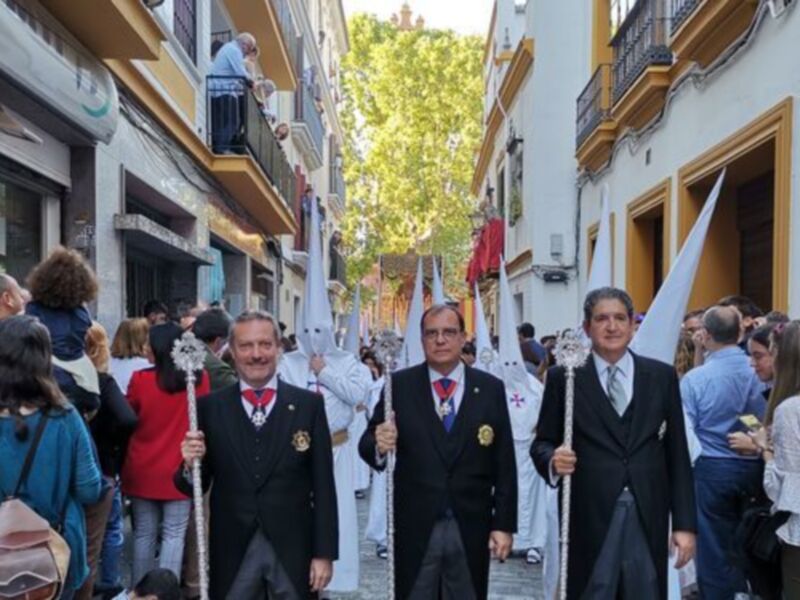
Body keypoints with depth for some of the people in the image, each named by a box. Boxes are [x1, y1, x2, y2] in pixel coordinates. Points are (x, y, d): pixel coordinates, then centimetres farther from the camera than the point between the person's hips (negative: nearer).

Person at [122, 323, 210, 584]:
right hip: (179, 471, 0)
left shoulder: (140, 379, -12)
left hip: (143, 471, 1)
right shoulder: (200, 378, -8)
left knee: (144, 534, 13)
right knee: (173, 535, 6)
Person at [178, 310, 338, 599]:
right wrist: (191, 465, -18)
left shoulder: (308, 404, -3)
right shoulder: (210, 407, -1)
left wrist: (324, 553, -3)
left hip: (293, 548, 0)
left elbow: (323, 485, -2)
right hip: (232, 550, 1)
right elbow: (197, 485, 3)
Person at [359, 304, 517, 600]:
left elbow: (504, 464, 0)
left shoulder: (491, 388, 0)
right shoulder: (399, 385, -3)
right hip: (415, 527, -1)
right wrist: (379, 445, -25)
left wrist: (504, 524, -1)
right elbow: (368, 444, -2)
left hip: (471, 528, 1)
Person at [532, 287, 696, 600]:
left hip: (648, 517, 2)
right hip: (589, 518, -2)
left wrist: (685, 523, 3)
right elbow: (542, 443, 4)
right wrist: (554, 459, -18)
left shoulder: (662, 376, 6)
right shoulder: (563, 378, 0)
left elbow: (677, 455, 6)